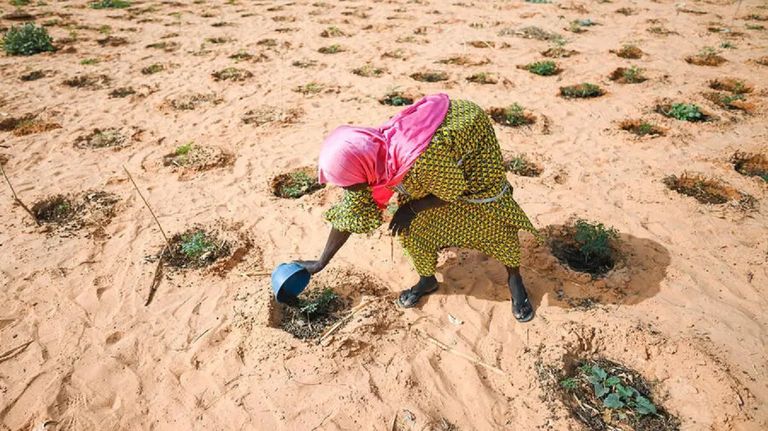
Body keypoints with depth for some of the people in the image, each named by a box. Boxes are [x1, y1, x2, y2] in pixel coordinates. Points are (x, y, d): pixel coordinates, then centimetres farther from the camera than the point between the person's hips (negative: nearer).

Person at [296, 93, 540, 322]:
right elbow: (349, 213, -10)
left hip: (470, 130, -5)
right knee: (413, 224, -2)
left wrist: (411, 208, -16)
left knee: (491, 213, -4)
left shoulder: (422, 159, -45)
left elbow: (455, 191, -24)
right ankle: (427, 280, 21)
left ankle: (514, 278, 19)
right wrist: (321, 263, -3)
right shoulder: (364, 160, -24)